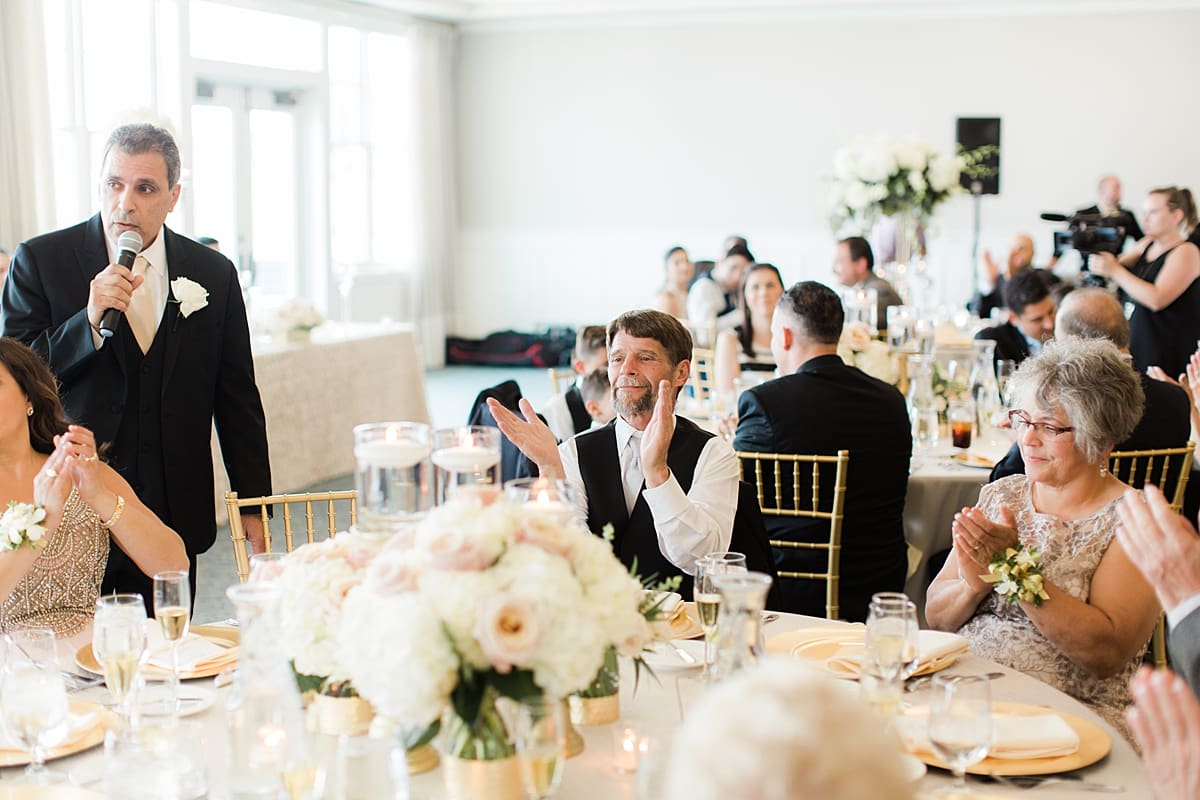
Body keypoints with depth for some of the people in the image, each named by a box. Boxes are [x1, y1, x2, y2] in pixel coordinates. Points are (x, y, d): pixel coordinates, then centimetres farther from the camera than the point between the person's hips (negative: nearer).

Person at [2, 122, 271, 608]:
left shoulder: (213, 274, 6)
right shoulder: (40, 261, -1)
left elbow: (237, 399, 10)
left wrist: (252, 504, 10)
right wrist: (89, 321, -19)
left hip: (175, 512, 2)